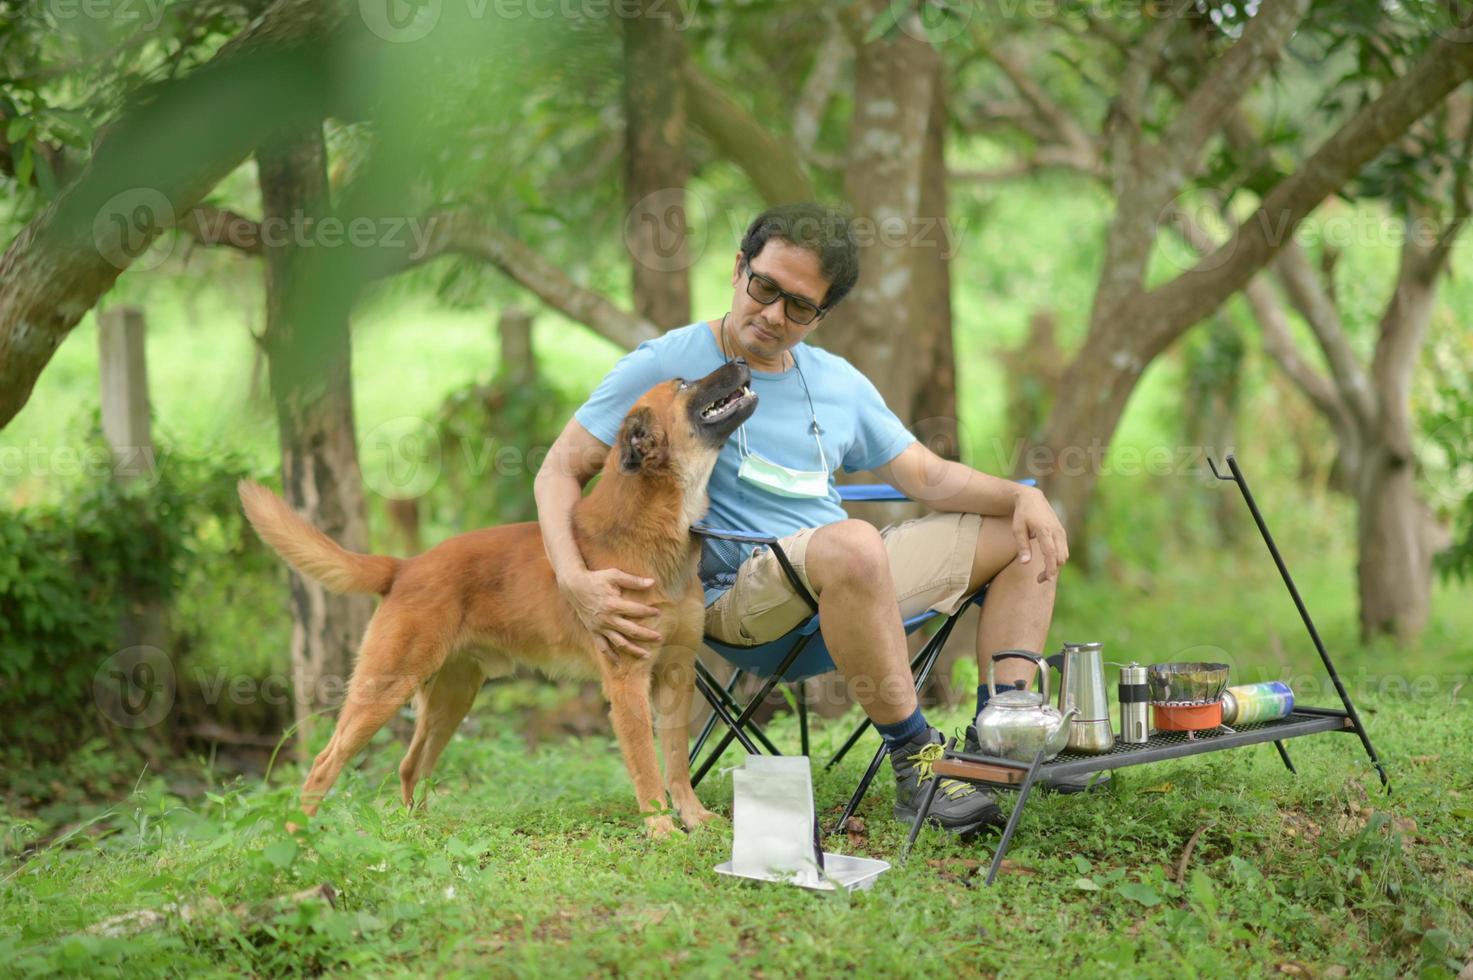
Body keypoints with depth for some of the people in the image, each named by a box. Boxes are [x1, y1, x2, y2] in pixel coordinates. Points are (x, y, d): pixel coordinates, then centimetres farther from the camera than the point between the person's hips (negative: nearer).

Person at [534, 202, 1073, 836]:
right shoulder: (665, 366, -2)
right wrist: (576, 582, -22)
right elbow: (560, 473, -4)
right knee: (852, 545, -39)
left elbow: (928, 477, 17)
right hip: (737, 592, -7)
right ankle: (915, 762, -27)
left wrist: (1022, 494, -3)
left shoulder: (839, 383, 15)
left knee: (1025, 536, 5)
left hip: (851, 581, 7)